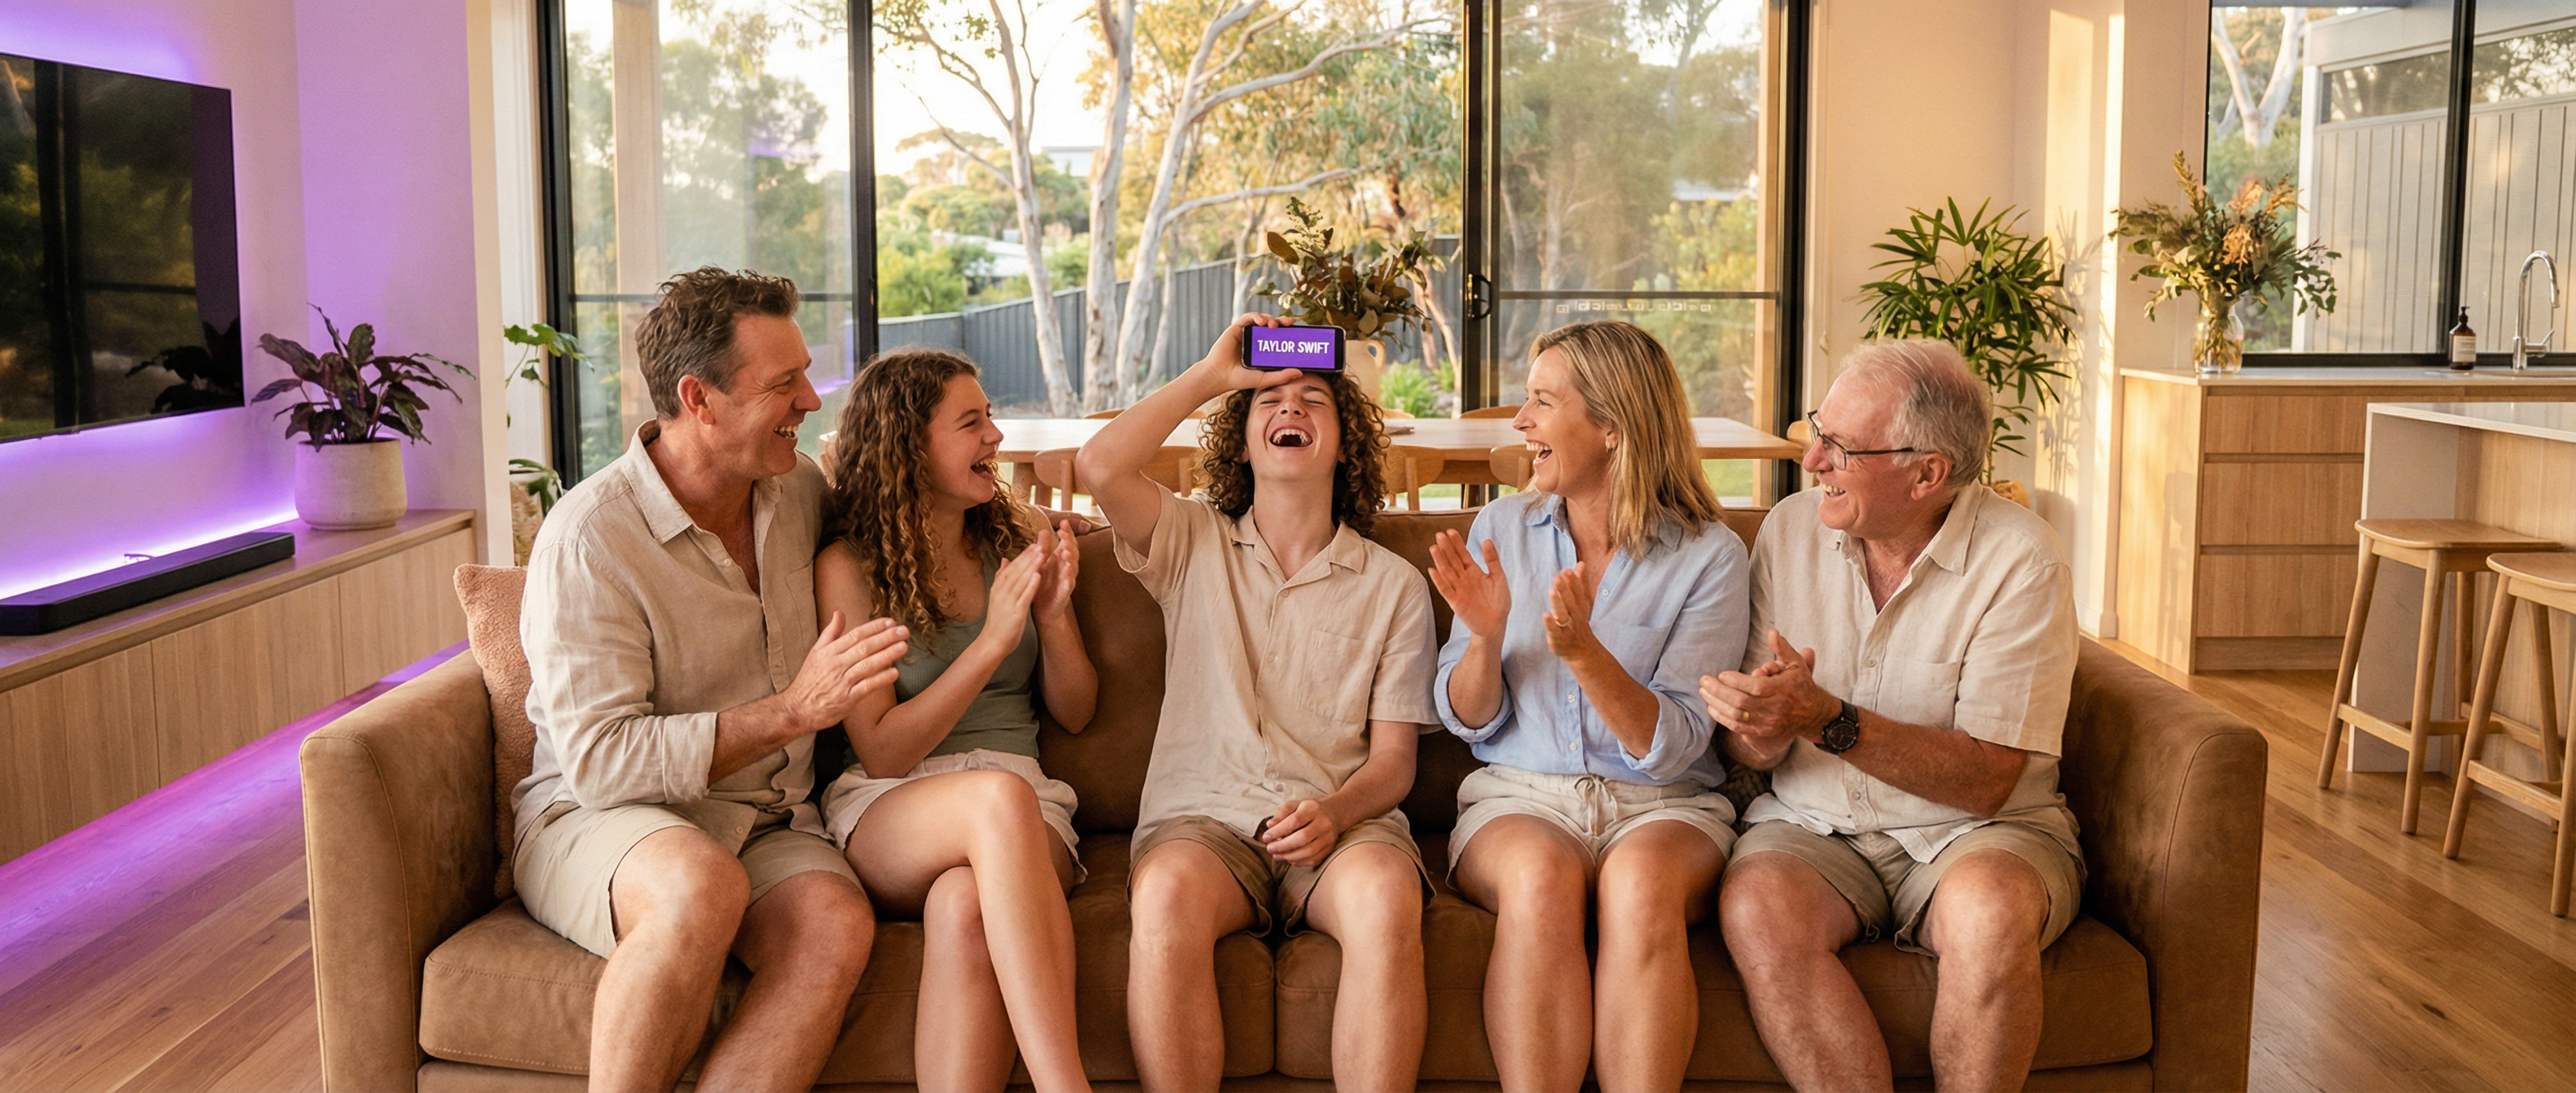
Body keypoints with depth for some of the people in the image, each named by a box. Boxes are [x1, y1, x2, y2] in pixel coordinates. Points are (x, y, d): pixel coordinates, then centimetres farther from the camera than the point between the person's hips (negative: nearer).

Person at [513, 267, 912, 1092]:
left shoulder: (801, 490, 6)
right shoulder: (589, 536, -14)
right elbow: (599, 762, -20)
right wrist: (792, 711, -24)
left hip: (766, 822, 5)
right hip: (597, 819, -4)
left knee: (839, 926, -31)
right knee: (702, 886, -40)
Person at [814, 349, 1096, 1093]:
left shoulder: (1018, 537, 13)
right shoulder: (848, 566, 1)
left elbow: (1075, 714, 16)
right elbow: (882, 752, -6)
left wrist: (1053, 616, -4)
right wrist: (993, 640, -14)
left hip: (1022, 803, 2)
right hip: (886, 813, -2)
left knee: (965, 907, -36)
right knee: (999, 794, -38)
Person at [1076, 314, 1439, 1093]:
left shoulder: (1393, 584, 14)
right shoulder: (1193, 545, 16)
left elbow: (1393, 757, 8)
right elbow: (1098, 468, -4)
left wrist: (1333, 811, -14)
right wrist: (1211, 376, 6)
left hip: (1342, 823, 0)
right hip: (1204, 819, 0)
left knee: (1384, 897, -36)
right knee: (1166, 894, -36)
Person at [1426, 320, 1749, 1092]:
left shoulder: (1709, 556, -2)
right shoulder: (1502, 527, 8)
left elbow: (1673, 747, -8)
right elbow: (1466, 719, 9)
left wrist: (1584, 653, -24)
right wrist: (1486, 636, -13)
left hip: (1663, 804, -1)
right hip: (1519, 795, 2)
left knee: (1641, 883, -36)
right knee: (1540, 877, -33)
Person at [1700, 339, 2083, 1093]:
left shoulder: (2019, 560, -11)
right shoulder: (1791, 530, 2)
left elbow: (1986, 780, -16)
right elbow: (1750, 753, 5)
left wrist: (1828, 720, -26)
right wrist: (1759, 732, -20)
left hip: (1975, 834, -2)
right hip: (1815, 828, 3)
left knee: (1989, 909, -36)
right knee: (1755, 908, -30)